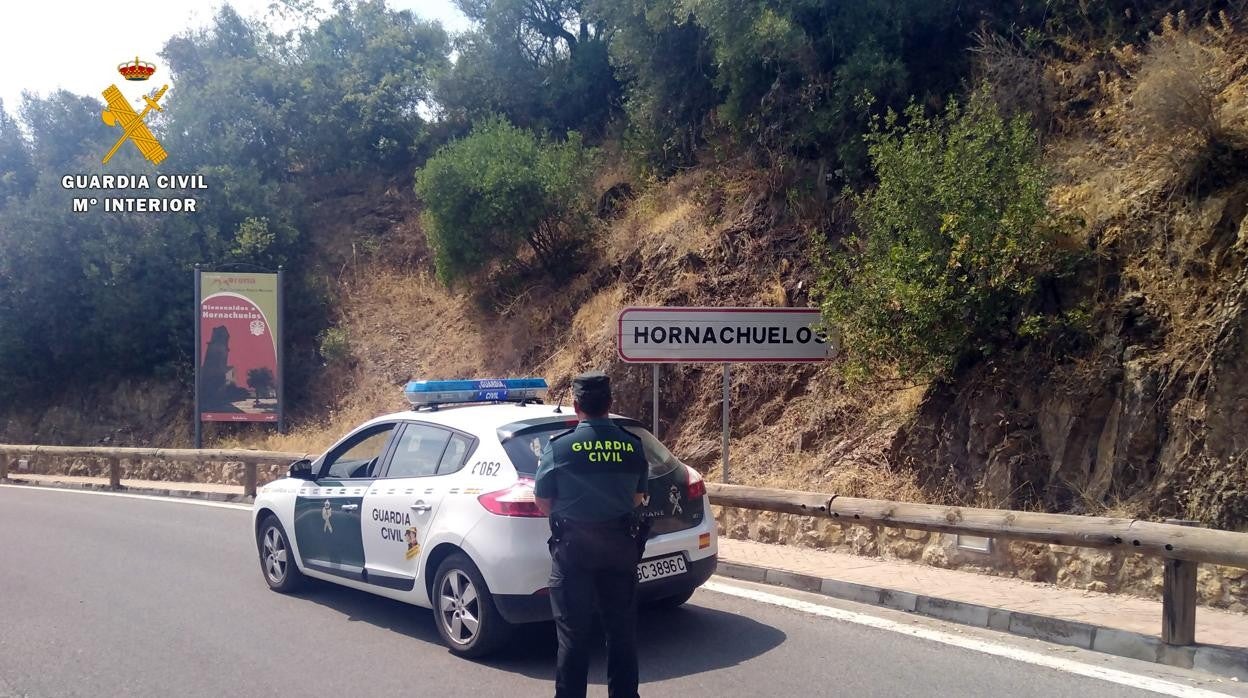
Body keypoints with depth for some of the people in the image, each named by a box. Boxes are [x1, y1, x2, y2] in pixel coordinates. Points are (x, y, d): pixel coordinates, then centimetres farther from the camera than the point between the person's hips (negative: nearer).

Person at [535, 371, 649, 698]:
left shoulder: (559, 446, -11)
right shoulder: (632, 445, -2)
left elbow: (543, 504, -3)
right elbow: (636, 498, 9)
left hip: (573, 548, -3)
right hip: (621, 545, 3)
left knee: (573, 631, 7)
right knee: (621, 627, 15)